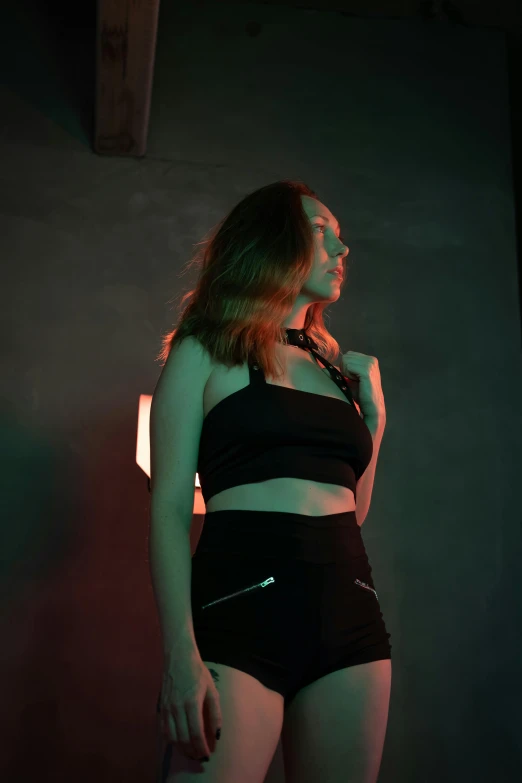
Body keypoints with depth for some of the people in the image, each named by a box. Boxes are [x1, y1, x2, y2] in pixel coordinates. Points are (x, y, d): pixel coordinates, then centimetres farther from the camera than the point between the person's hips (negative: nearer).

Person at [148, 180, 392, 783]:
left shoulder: (335, 368, 21)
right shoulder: (205, 352, 7)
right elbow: (168, 508, -3)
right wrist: (181, 654, -15)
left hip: (350, 614, 5)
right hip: (242, 599, -5)